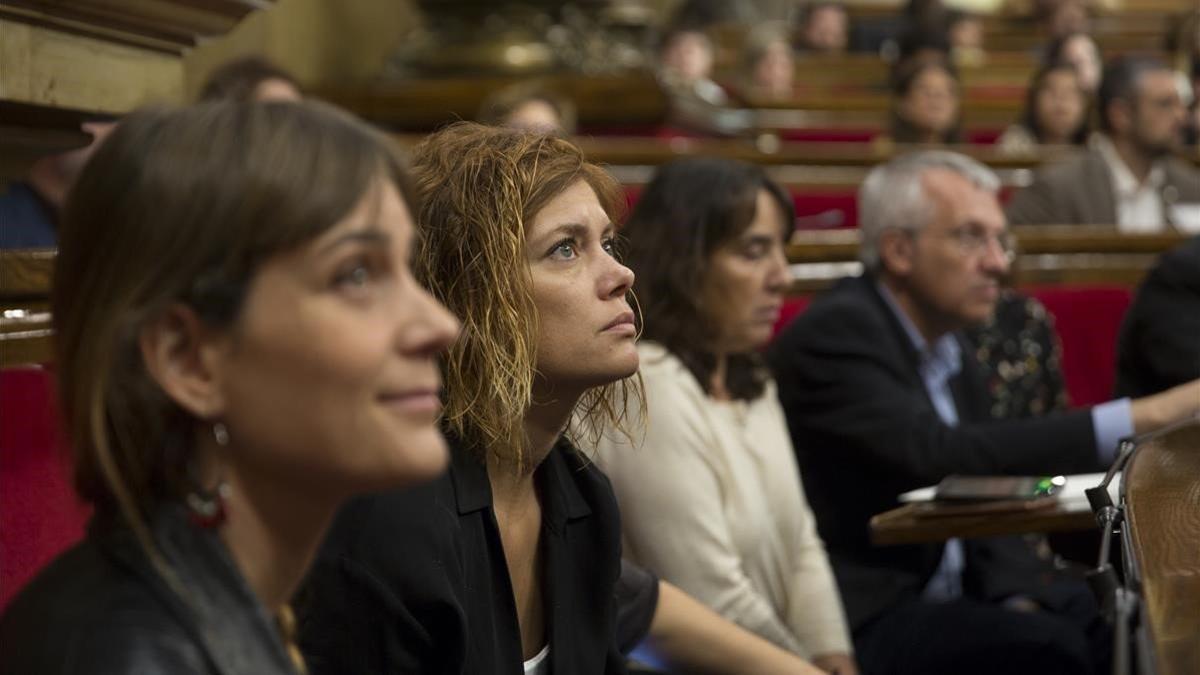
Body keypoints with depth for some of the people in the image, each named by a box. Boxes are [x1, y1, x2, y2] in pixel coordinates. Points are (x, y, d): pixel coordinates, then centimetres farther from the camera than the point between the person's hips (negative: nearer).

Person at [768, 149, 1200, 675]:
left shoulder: (948, 350, 14)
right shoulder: (835, 332, -14)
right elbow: (935, 456, -29)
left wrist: (1020, 601, -7)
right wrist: (1142, 419, -31)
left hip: (942, 599, 8)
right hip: (862, 624, -8)